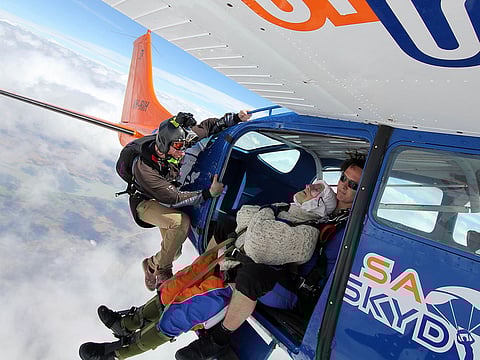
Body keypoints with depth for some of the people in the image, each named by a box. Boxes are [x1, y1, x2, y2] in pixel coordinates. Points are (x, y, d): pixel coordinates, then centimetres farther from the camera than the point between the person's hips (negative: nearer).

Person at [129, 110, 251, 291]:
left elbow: (207, 126, -8)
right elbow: (173, 198, -32)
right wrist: (209, 193, -38)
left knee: (173, 250, 3)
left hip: (166, 201, 6)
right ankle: (157, 267, -12)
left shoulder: (175, 142, -21)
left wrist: (236, 118, -15)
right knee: (181, 222, -32)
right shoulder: (144, 169, -35)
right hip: (145, 203, -6)